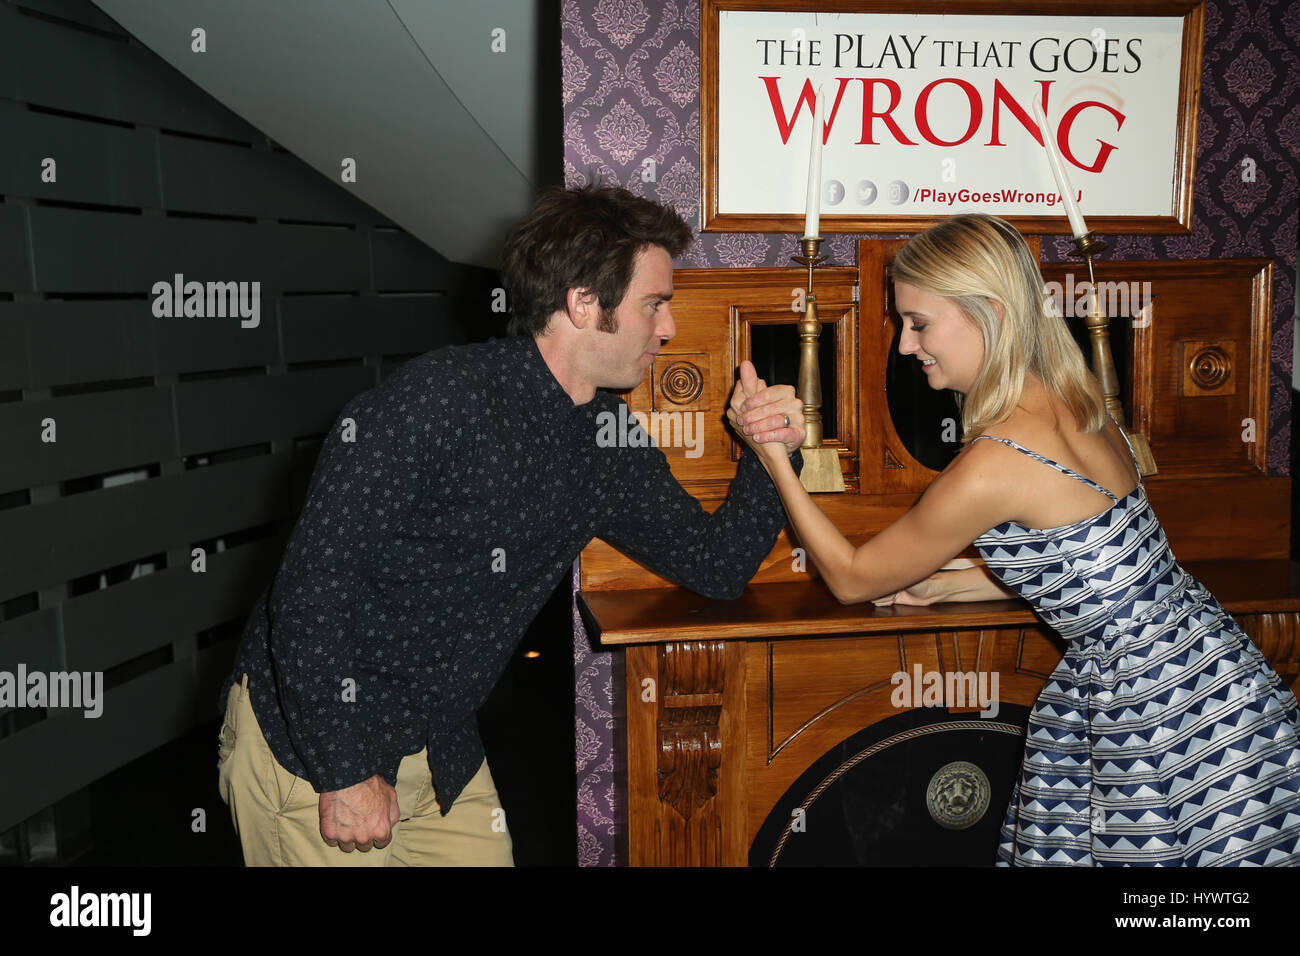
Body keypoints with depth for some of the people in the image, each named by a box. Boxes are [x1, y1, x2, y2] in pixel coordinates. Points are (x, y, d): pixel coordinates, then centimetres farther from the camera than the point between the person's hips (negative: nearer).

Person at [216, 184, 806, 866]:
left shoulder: (608, 447, 1)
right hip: (304, 740, -6)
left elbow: (715, 567, 8)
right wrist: (344, 773, -21)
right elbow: (313, 581, -24)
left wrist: (771, 455, -8)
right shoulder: (433, 399, -23)